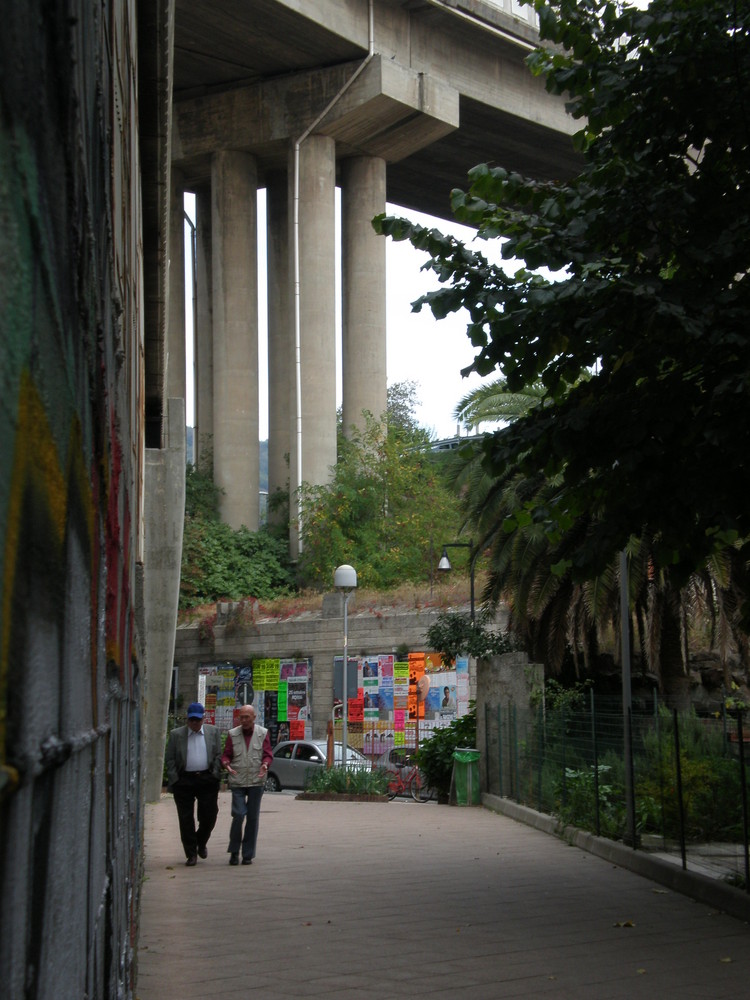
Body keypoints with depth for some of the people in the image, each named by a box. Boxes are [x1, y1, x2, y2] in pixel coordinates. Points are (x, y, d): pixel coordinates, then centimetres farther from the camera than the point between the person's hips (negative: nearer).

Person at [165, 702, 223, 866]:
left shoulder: (213, 732, 10)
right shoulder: (176, 734, 7)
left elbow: (218, 755, 9)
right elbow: (169, 759, 7)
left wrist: (215, 776, -2)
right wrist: (174, 779, -3)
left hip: (207, 780, 1)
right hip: (184, 781, -1)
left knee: (209, 816, -1)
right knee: (186, 819, 0)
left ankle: (201, 843, 27)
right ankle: (191, 854, 9)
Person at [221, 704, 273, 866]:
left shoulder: (263, 734, 6)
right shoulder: (233, 734, 6)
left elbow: (268, 754, 4)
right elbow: (226, 754, 6)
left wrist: (265, 764, -17)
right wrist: (226, 764, -16)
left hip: (256, 781, 1)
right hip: (237, 781, -1)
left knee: (253, 818, 3)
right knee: (238, 815, -11)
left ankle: (248, 855, 11)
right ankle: (234, 851, 4)